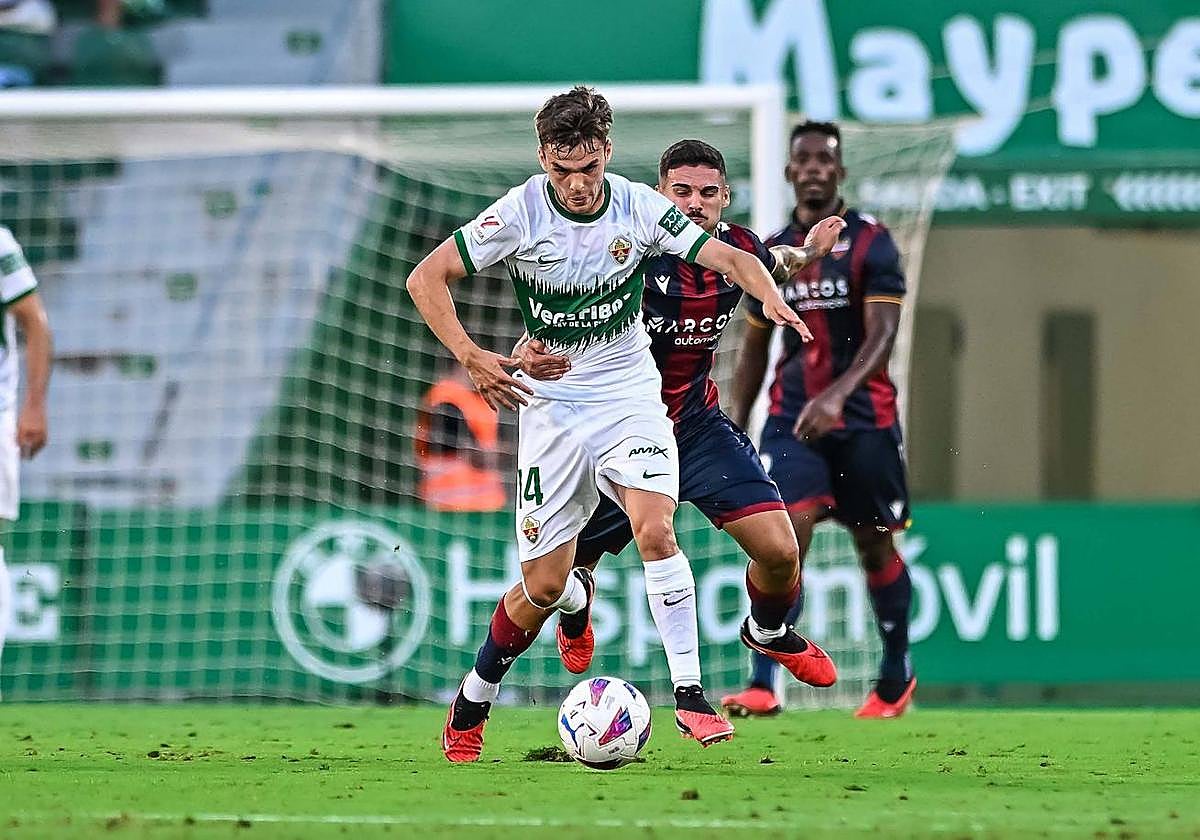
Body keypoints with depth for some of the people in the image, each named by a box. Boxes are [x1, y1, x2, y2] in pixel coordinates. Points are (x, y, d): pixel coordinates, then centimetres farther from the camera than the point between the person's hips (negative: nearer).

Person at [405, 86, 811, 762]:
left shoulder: (640, 208, -8)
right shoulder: (519, 214, -12)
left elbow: (731, 258, -8)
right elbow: (426, 279, -10)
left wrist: (770, 297, -30)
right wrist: (470, 356, -23)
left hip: (630, 395, 1)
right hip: (552, 406, -1)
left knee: (656, 529, -25)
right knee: (545, 586, -2)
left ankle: (690, 695, -18)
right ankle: (473, 702, 24)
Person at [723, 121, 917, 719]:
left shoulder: (870, 243, -5)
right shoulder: (771, 253, 9)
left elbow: (881, 334, -17)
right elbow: (754, 348, 17)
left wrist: (837, 394, -32)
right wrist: (734, 429, 10)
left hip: (863, 417, -2)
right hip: (791, 417, 2)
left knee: (874, 545, 8)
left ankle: (896, 678, 27)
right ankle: (763, 686, -20)